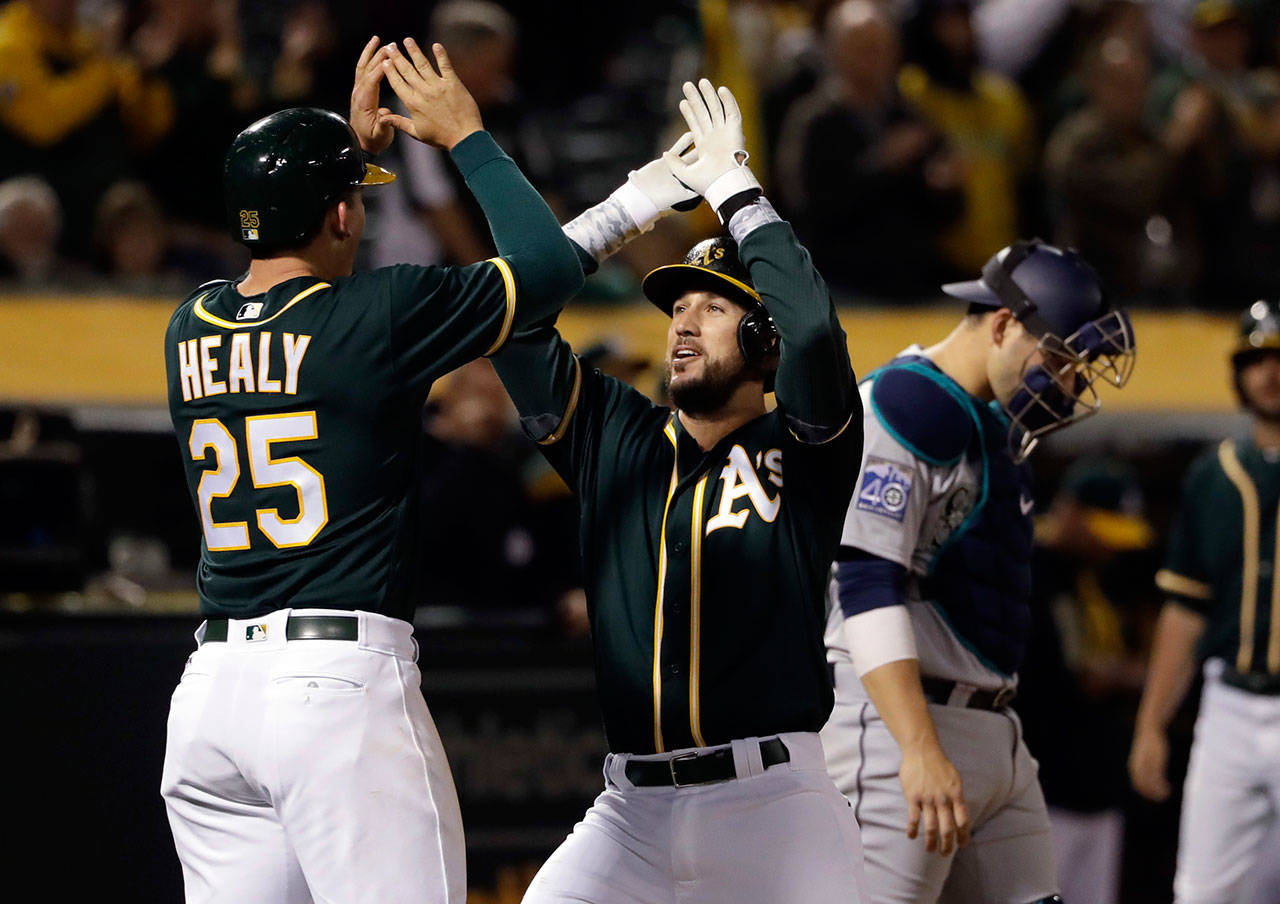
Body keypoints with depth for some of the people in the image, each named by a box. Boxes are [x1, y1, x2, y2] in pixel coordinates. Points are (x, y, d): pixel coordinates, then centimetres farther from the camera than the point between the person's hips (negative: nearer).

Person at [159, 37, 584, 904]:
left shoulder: (191, 326, 11)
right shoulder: (381, 313, -7)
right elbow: (553, 263, 3)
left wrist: (349, 142, 37)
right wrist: (466, 136, 13)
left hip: (207, 693, 6)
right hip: (343, 681, -6)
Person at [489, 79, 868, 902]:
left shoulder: (806, 450, 3)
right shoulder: (615, 438, 15)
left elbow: (813, 324, -15)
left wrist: (733, 187, -3)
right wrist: (644, 199, 13)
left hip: (772, 802, -3)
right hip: (631, 813, 3)